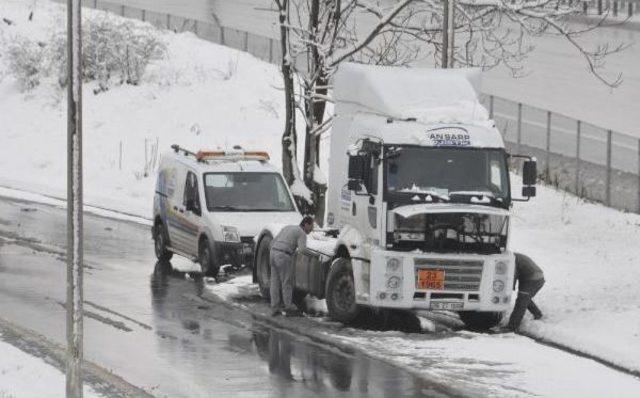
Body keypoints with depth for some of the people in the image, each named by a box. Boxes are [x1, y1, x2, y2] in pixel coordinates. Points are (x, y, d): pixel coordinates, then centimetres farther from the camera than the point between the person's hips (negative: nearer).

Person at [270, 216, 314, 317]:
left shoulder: (288, 228, 24)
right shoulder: (302, 234, -1)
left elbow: (273, 242, 25)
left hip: (273, 253, 7)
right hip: (284, 256, -7)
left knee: (275, 283, 10)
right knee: (287, 283, 2)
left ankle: (275, 309, 10)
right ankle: (288, 308, 7)